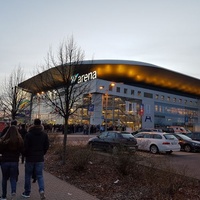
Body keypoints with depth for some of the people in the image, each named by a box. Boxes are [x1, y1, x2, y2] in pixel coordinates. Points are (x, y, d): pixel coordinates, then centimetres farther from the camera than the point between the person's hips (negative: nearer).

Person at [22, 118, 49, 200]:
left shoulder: (28, 134, -10)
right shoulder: (44, 134, -1)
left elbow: (25, 146, -9)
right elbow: (47, 146, 1)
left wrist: (25, 155, 8)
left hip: (30, 158, -2)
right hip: (40, 158, 2)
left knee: (28, 175, 13)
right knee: (40, 175, 8)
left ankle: (27, 193, 23)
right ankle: (41, 190, -11)